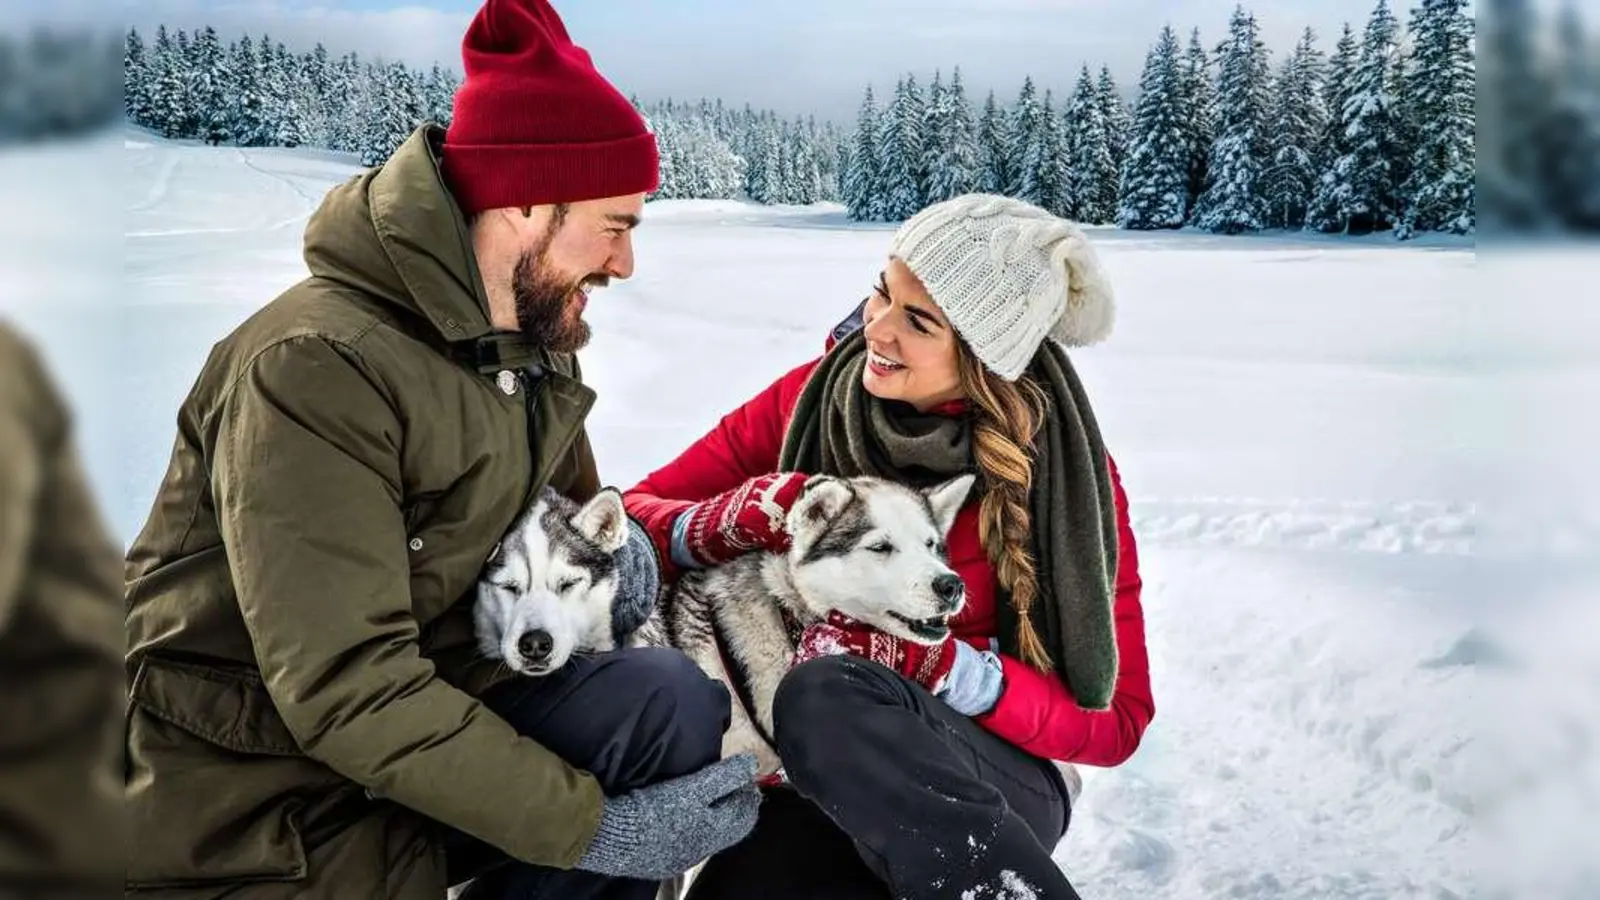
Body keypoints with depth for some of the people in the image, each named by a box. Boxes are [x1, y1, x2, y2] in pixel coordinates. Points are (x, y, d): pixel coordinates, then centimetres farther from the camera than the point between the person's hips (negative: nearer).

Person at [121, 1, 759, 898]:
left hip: (443, 710, 7)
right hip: (260, 804, -7)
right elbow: (346, 693, -28)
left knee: (670, 700, -16)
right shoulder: (316, 369, -24)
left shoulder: (538, 341, 2)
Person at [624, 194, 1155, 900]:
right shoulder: (809, 399, -3)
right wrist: (736, 522, -21)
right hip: (814, 775, 1)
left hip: (994, 779, -1)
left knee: (825, 695, -36)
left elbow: (1114, 719, -7)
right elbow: (630, 518, 2)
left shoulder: (1065, 473, -10)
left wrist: (928, 663, -23)